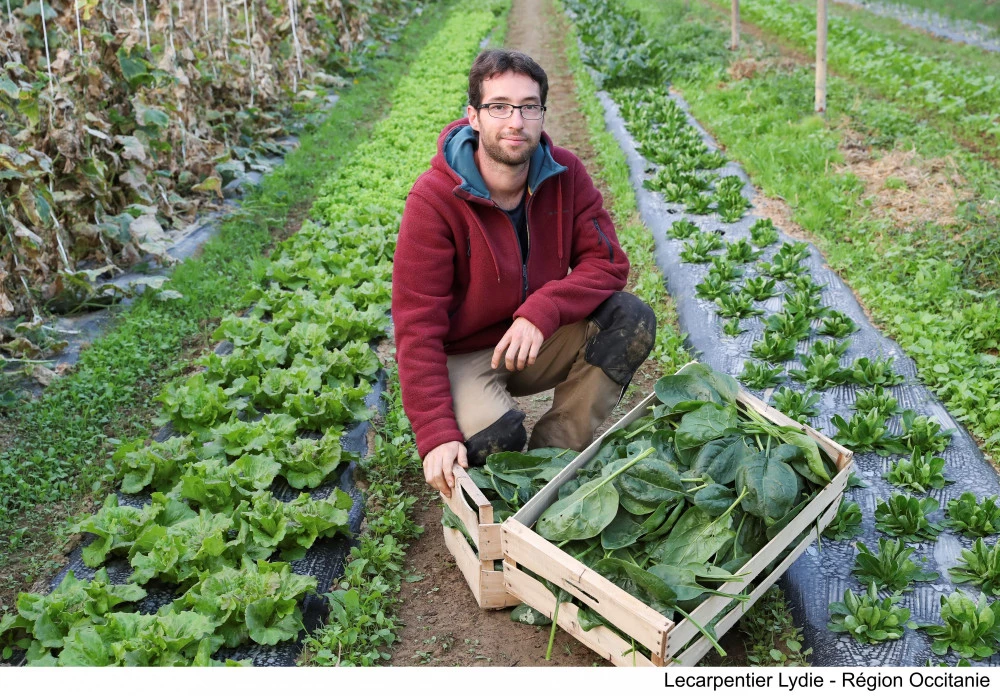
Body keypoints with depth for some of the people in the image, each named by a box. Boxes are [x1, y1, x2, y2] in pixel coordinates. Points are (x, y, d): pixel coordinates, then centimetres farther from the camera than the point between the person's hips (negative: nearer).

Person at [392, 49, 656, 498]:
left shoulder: (564, 174, -9)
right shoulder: (433, 200, -22)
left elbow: (606, 262, -10)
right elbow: (417, 327, -24)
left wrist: (541, 312, -30)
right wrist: (437, 436, -32)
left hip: (538, 341, 5)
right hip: (462, 354, -4)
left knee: (632, 319, -19)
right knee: (491, 434, -34)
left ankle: (552, 457, -15)